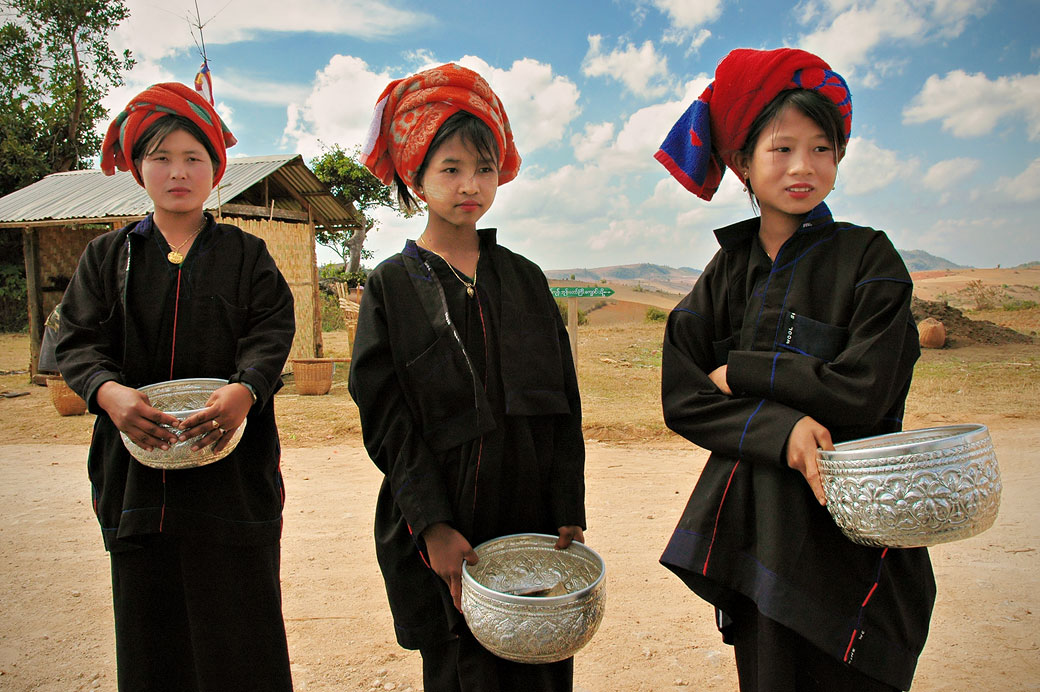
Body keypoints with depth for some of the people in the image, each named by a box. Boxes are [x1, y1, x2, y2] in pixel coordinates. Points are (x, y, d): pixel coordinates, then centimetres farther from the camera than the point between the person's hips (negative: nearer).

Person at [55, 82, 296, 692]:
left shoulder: (247, 255, 8)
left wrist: (244, 390, -26)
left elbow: (272, 333, -5)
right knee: (149, 631, 10)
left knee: (242, 635, 3)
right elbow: (79, 340, 2)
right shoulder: (107, 256, 12)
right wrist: (109, 390, -20)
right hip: (136, 473, 2)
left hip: (233, 469, -2)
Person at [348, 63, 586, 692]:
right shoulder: (392, 286, -1)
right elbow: (386, 420, -6)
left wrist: (569, 513, 0)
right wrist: (434, 527, -13)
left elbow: (564, 404, 6)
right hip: (441, 536, -2)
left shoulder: (524, 279, 8)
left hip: (531, 522, 3)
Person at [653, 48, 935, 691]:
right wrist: (780, 429, -18)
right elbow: (681, 397, -4)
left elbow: (861, 393, -16)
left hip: (850, 525, -3)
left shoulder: (869, 258, -4)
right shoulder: (729, 269, 5)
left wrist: (739, 373, -8)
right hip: (753, 525, 3)